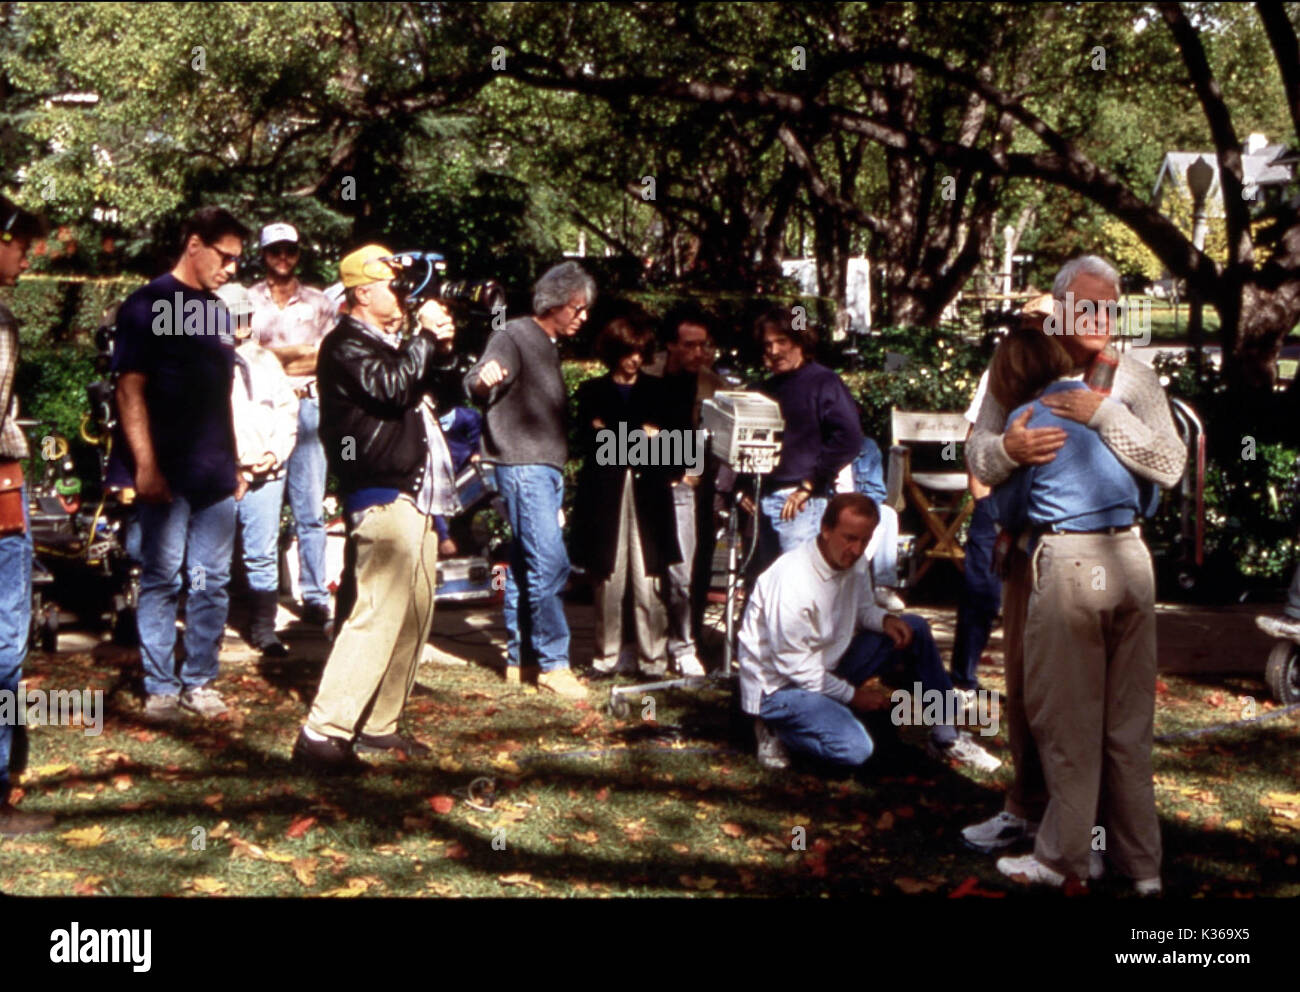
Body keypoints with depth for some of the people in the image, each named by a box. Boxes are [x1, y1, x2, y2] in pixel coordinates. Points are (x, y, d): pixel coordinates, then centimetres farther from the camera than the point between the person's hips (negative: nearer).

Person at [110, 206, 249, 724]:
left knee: (211, 583, 8)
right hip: (168, 475, -6)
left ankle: (199, 681, 16)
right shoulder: (148, 305, -4)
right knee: (162, 579, -1)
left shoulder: (217, 311, 17)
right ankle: (160, 687, 7)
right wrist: (145, 465, -16)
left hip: (215, 474, 6)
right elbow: (130, 389, -10)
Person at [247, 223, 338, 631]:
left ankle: (315, 596, 2)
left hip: (307, 408, 1)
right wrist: (304, 352, -3)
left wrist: (275, 358, -3)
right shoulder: (246, 301, 12)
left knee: (311, 509, -1)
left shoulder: (320, 303, 15)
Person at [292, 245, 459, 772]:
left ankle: (378, 725, 18)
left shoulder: (388, 344, 23)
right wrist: (425, 337, -11)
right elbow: (393, 386, -23)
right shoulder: (345, 345, -8)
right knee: (378, 614, -16)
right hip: (382, 497, -10)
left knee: (414, 615, 11)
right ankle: (322, 733, -15)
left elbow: (422, 387, 27)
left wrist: (440, 349, 10)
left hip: (414, 496, 10)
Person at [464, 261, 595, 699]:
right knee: (550, 561, -13)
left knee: (526, 564, 12)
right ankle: (553, 663, -9)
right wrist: (483, 379, -44)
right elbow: (475, 383, -24)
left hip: (546, 467, 9)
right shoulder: (514, 337, -8)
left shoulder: (550, 346, 18)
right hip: (521, 465, -9)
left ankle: (519, 658, 17)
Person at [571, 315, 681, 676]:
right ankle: (607, 656, 8)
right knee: (608, 578, -2)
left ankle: (653, 658, -1)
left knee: (648, 579, -5)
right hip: (606, 494, -1)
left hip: (647, 496, 1)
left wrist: (616, 435, -4)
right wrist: (640, 436, -5)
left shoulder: (656, 390, 17)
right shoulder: (592, 392, 12)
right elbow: (592, 444, -1)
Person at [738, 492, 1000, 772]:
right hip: (780, 685, -8)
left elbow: (862, 608, 16)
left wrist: (885, 620, -9)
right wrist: (851, 694, -16)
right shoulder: (793, 581, -29)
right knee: (854, 749, -30)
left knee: (914, 628, 0)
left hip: (828, 668, 9)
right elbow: (793, 664, -25)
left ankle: (946, 737, 7)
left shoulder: (854, 561, -4)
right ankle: (777, 729, -3)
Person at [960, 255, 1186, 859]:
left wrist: (1105, 414, -25)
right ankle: (1027, 808, 30)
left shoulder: (1132, 380, -5)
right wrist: (1006, 450, -26)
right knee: (1025, 681, 13)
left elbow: (1169, 467, -15)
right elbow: (979, 460, -3)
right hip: (1030, 551, 3)